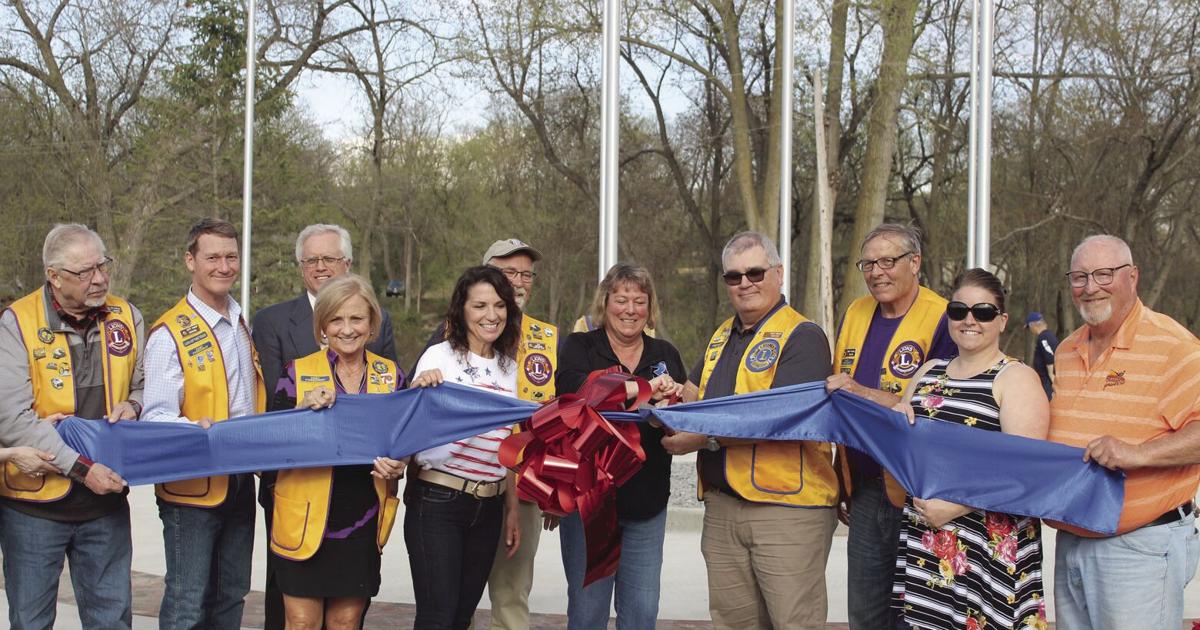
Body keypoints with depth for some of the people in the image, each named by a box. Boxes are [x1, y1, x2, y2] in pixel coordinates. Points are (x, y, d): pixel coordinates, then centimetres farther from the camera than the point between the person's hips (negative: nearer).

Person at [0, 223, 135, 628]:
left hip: (106, 500, 3)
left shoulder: (126, 317, 4)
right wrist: (82, 469, -20)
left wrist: (132, 406, -6)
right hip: (35, 501, -3)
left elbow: (144, 387, 19)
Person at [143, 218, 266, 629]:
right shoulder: (170, 333, -11)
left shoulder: (244, 327, 12)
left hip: (240, 483, 7)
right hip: (192, 487, -7)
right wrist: (196, 430, -35)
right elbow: (156, 416, -17)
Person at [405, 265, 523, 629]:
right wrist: (420, 390, -25)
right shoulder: (439, 357, -6)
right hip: (437, 503, -5)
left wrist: (512, 509, 18)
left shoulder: (509, 367, 10)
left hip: (489, 506, 6)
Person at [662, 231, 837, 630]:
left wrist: (705, 439, -19)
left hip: (786, 505, -7)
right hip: (722, 504, 7)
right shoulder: (723, 337, 18)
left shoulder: (802, 337, -8)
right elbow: (695, 394, 27)